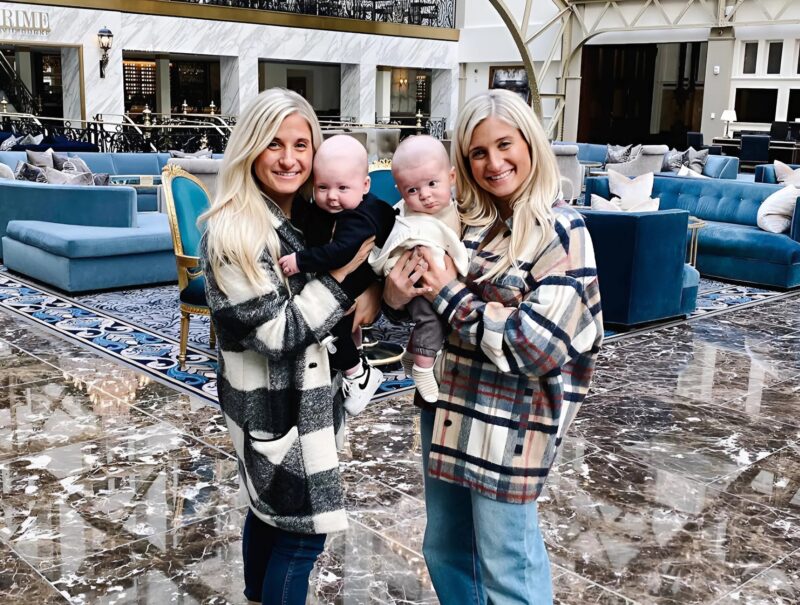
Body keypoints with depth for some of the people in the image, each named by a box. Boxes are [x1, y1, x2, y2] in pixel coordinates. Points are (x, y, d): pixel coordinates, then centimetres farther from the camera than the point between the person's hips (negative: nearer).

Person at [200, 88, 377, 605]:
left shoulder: (308, 215, 1)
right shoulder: (232, 233, -22)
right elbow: (279, 333, -23)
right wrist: (340, 275, -20)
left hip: (305, 390, 8)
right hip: (272, 402, -8)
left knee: (271, 509, 24)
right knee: (303, 529, 3)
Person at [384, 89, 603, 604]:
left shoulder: (562, 231, -13)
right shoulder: (461, 221, 3)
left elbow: (542, 345, -22)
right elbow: (427, 305, 13)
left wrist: (452, 295, -17)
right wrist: (398, 295, -10)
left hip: (510, 422, -6)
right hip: (444, 407, 6)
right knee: (444, 550, 21)